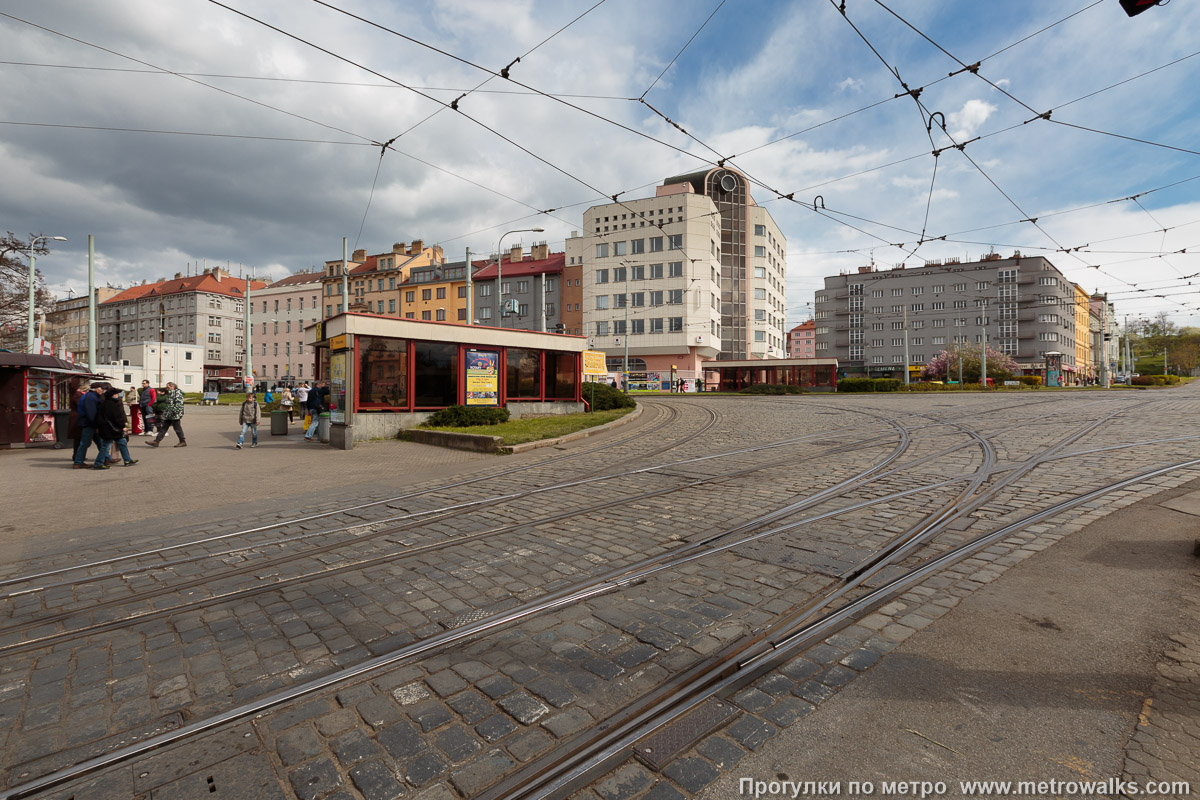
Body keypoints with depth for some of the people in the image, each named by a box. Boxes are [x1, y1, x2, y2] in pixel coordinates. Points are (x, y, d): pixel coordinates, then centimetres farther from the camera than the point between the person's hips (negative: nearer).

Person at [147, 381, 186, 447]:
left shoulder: (178, 393, -10)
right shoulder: (170, 393, 20)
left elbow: (179, 404, -20)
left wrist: (174, 411, -26)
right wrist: (165, 412, 24)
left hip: (175, 415, -10)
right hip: (168, 415, 10)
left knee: (177, 428, -3)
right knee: (163, 428, 6)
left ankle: (183, 442, 6)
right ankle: (156, 441, 6)